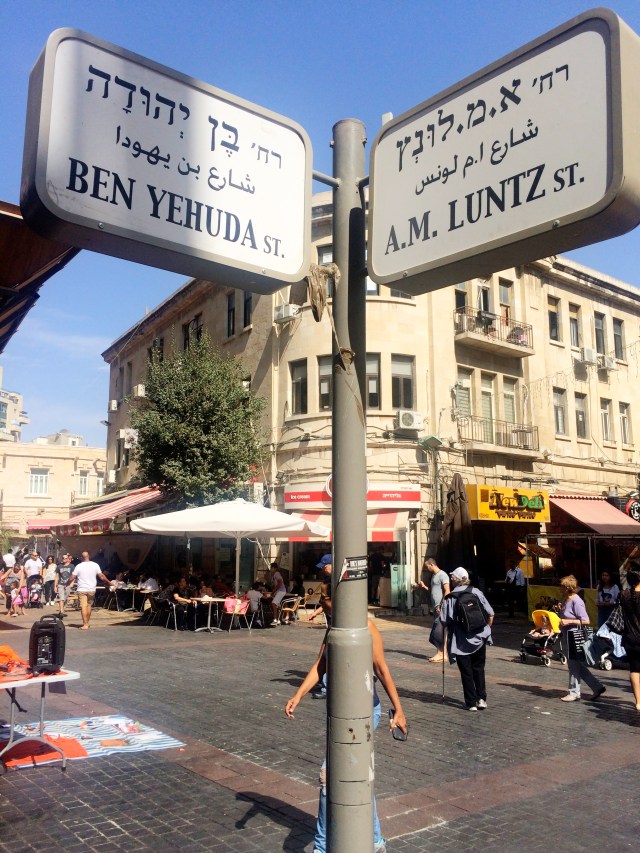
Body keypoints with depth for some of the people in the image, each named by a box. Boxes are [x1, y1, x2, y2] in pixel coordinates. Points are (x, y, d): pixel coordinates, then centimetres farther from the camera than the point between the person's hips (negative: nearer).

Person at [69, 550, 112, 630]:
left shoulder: (79, 566, -6)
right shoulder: (95, 565, -2)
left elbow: (72, 578, -4)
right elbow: (101, 576, -1)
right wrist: (109, 582, 13)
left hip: (82, 589, -3)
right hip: (91, 589, 3)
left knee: (83, 606, -5)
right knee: (89, 605, 17)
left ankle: (85, 625, -10)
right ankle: (86, 622, 25)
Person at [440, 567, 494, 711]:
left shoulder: (450, 598, -10)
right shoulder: (476, 592, -1)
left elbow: (444, 621, -13)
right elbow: (490, 614, 1)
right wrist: (486, 629, 16)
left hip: (461, 641, -3)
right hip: (479, 638, 3)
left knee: (466, 672, 8)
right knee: (479, 669, 18)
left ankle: (471, 702, 10)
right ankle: (481, 698, 13)